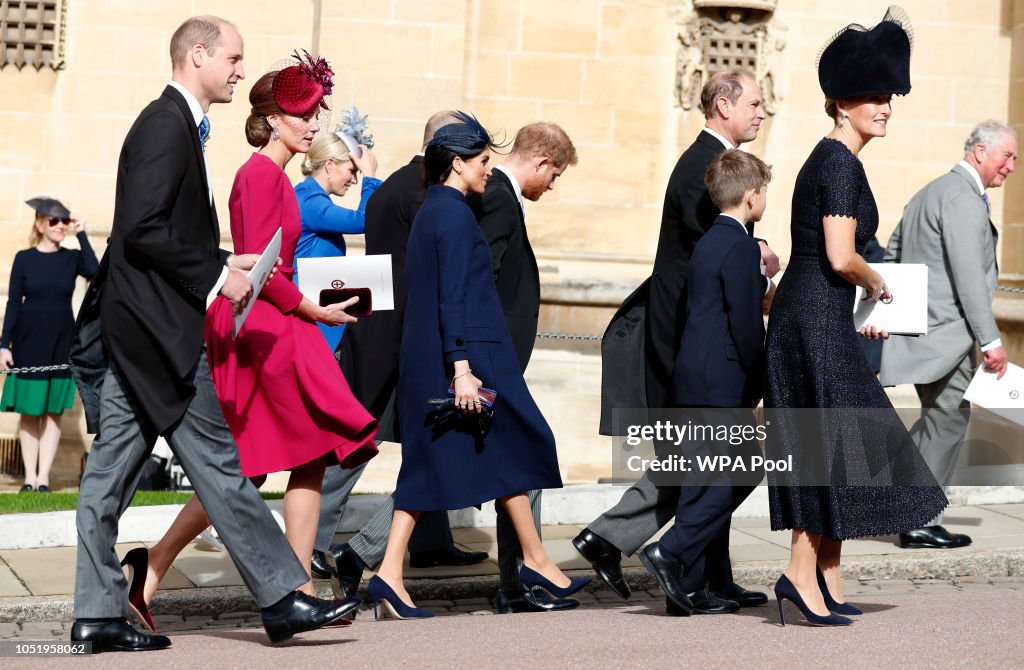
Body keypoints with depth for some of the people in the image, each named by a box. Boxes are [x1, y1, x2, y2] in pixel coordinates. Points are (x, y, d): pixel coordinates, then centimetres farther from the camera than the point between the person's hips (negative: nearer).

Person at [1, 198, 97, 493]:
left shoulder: (72, 258, 4)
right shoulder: (24, 258, 1)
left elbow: (94, 272, -18)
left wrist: (82, 235, -12)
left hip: (62, 342, 1)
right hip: (29, 341, -1)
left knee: (53, 411, 2)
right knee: (29, 411, 1)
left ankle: (43, 477, 5)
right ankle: (29, 476, 7)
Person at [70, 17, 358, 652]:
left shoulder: (174, 124, 19)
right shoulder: (166, 124, -13)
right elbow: (143, 229, -21)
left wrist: (227, 263, 13)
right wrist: (216, 277, -15)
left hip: (135, 329, 10)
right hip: (157, 325, -10)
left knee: (111, 468, 8)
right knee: (217, 462, -4)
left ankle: (98, 613, 12)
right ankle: (283, 597, 3)